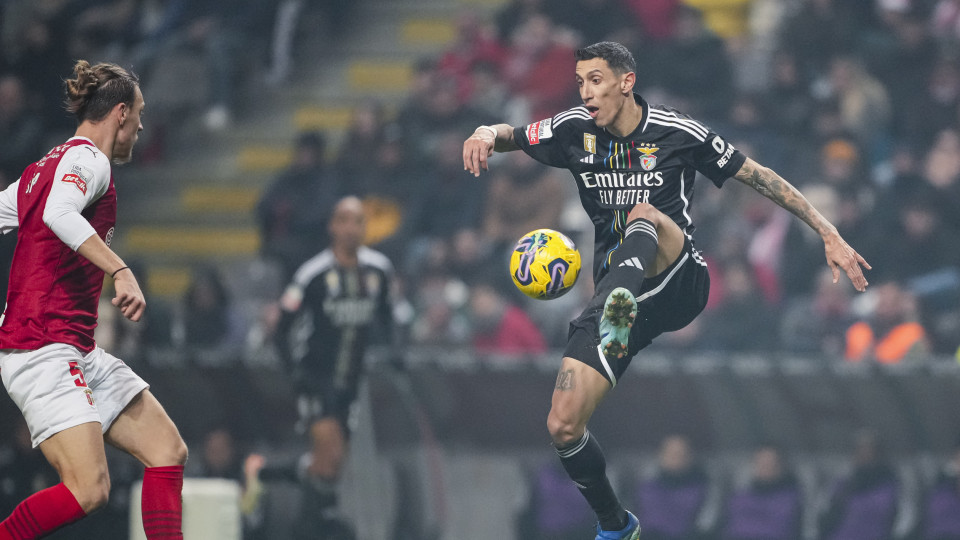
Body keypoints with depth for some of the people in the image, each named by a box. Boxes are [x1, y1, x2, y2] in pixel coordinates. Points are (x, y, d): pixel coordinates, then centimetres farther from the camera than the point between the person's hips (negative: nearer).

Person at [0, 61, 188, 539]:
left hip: (80, 354, 11)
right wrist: (120, 271, -36)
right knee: (88, 491, -21)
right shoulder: (87, 159, -9)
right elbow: (60, 215, -29)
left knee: (168, 452, 5)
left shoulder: (45, 167, 18)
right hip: (45, 351, -11)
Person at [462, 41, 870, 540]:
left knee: (644, 214, -35)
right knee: (562, 426, -10)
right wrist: (487, 134, -10)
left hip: (680, 283, -4)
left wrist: (829, 235, 2)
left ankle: (618, 314, -65)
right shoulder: (575, 131, 6)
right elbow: (514, 136, 17)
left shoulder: (677, 133, -2)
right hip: (616, 297, 4)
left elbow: (761, 178, 4)